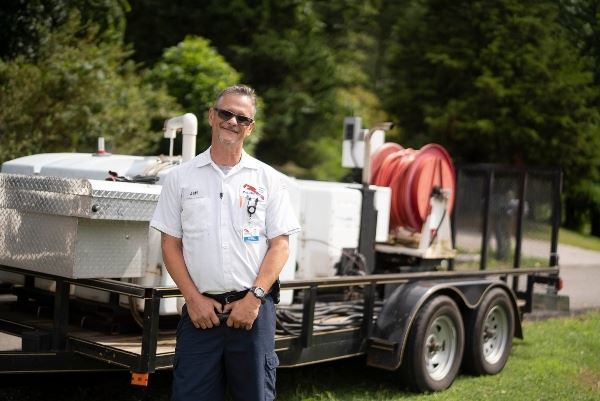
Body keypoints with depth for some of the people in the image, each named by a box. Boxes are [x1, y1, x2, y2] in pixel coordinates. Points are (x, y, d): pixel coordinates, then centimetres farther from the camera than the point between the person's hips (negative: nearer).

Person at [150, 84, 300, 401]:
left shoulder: (269, 179, 5)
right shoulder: (180, 178, 6)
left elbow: (279, 245, 1)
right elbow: (170, 244, 6)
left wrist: (254, 298, -9)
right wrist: (193, 298, -5)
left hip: (253, 309, 0)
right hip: (200, 309, 0)